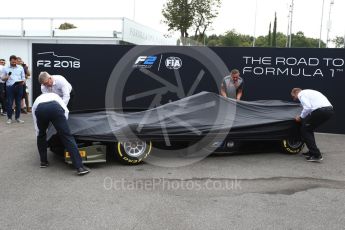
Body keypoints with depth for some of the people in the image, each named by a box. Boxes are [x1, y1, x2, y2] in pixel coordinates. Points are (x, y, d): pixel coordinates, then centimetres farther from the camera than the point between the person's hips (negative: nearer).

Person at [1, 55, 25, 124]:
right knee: (9, 103, -1)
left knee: (18, 103, 5)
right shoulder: (5, 68, 7)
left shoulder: (21, 68, 10)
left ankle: (17, 117, 13)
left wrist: (22, 81, -13)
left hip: (19, 87, 1)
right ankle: (9, 118, 8)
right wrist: (6, 77, -14)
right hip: (10, 87, -1)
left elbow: (23, 77, 9)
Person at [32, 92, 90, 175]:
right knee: (67, 136, -1)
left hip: (40, 109, 1)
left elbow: (36, 125, 40)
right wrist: (62, 124, 33)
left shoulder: (35, 103, 43)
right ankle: (79, 167, -8)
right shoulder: (54, 95, 43)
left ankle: (43, 162, 36)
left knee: (41, 135, 31)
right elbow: (65, 110, 24)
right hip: (55, 108, -1)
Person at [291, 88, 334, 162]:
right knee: (309, 129, 23)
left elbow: (307, 107, -13)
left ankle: (316, 155, -2)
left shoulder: (301, 94, 3)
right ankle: (312, 152, 26)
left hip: (321, 110, -9)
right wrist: (303, 117, 27)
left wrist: (301, 117, 3)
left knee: (305, 129, 3)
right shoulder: (308, 92, 31)